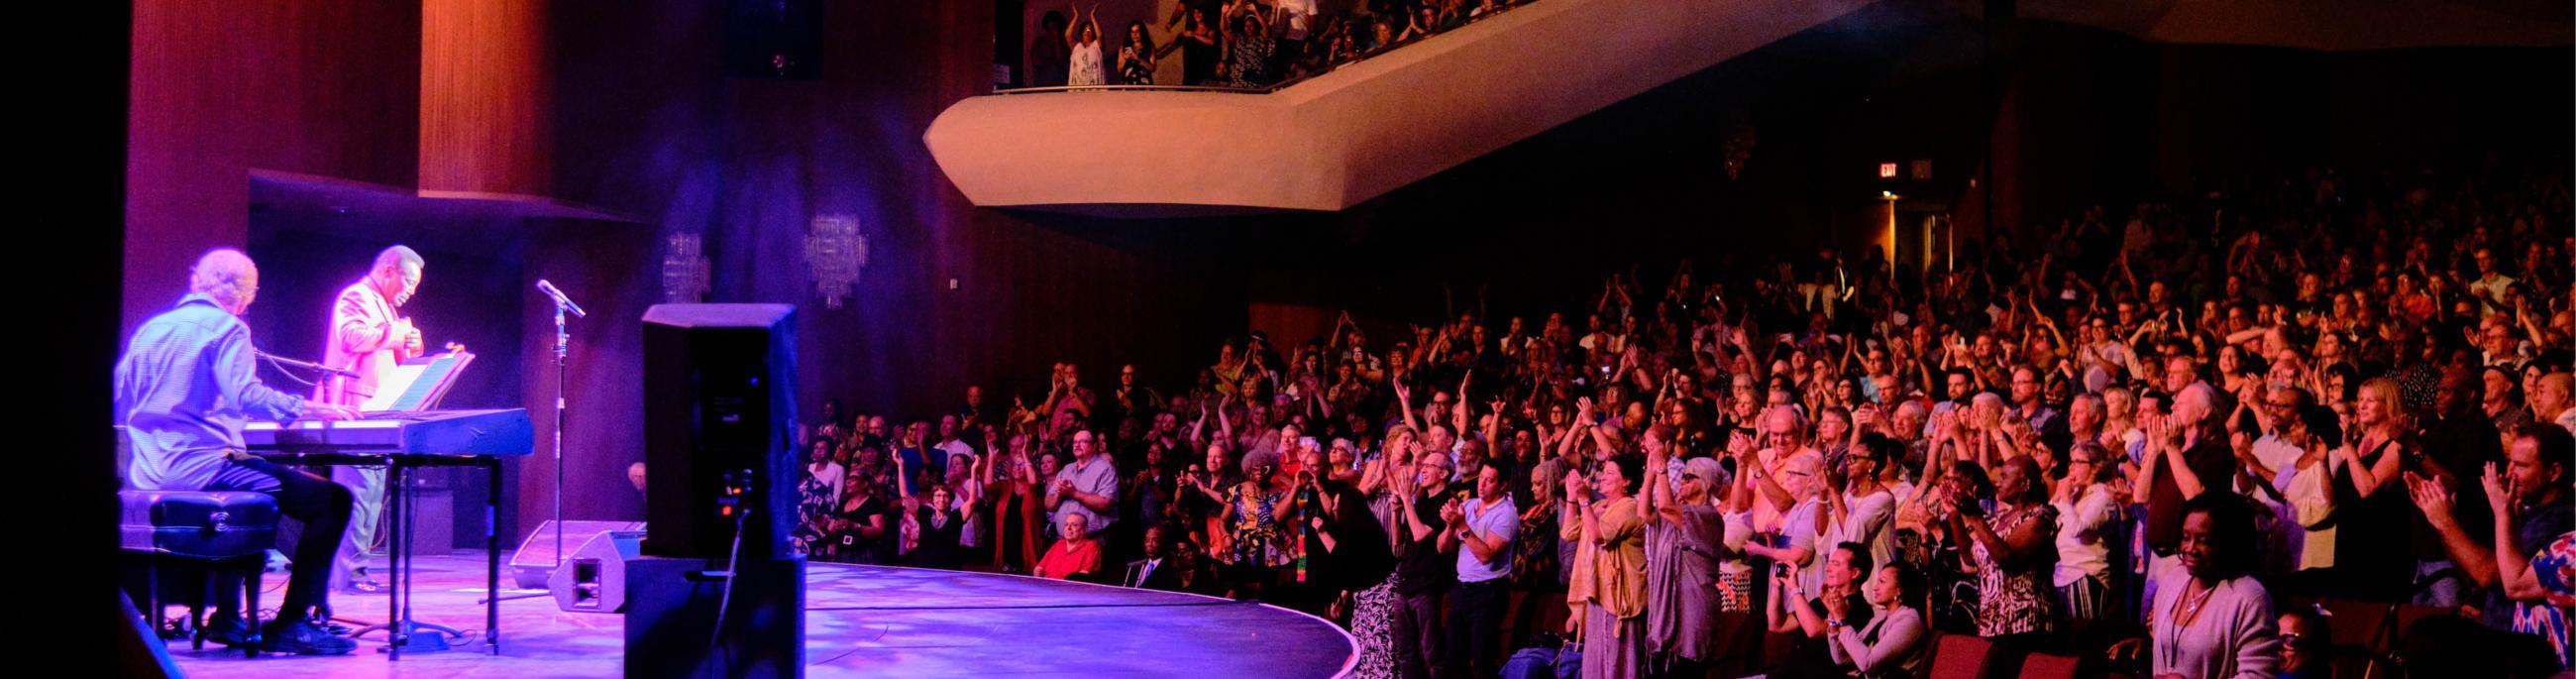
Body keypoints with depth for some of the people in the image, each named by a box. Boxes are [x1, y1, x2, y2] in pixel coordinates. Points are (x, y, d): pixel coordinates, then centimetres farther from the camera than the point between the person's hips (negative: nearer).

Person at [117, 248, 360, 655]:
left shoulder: (151, 328, 17)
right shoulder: (227, 328, -5)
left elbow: (119, 405, 23)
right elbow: (245, 395, -21)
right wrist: (306, 409, -13)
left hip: (148, 473, 9)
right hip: (201, 466, -9)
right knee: (332, 500, -7)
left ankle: (226, 618, 31)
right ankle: (291, 625, -11)